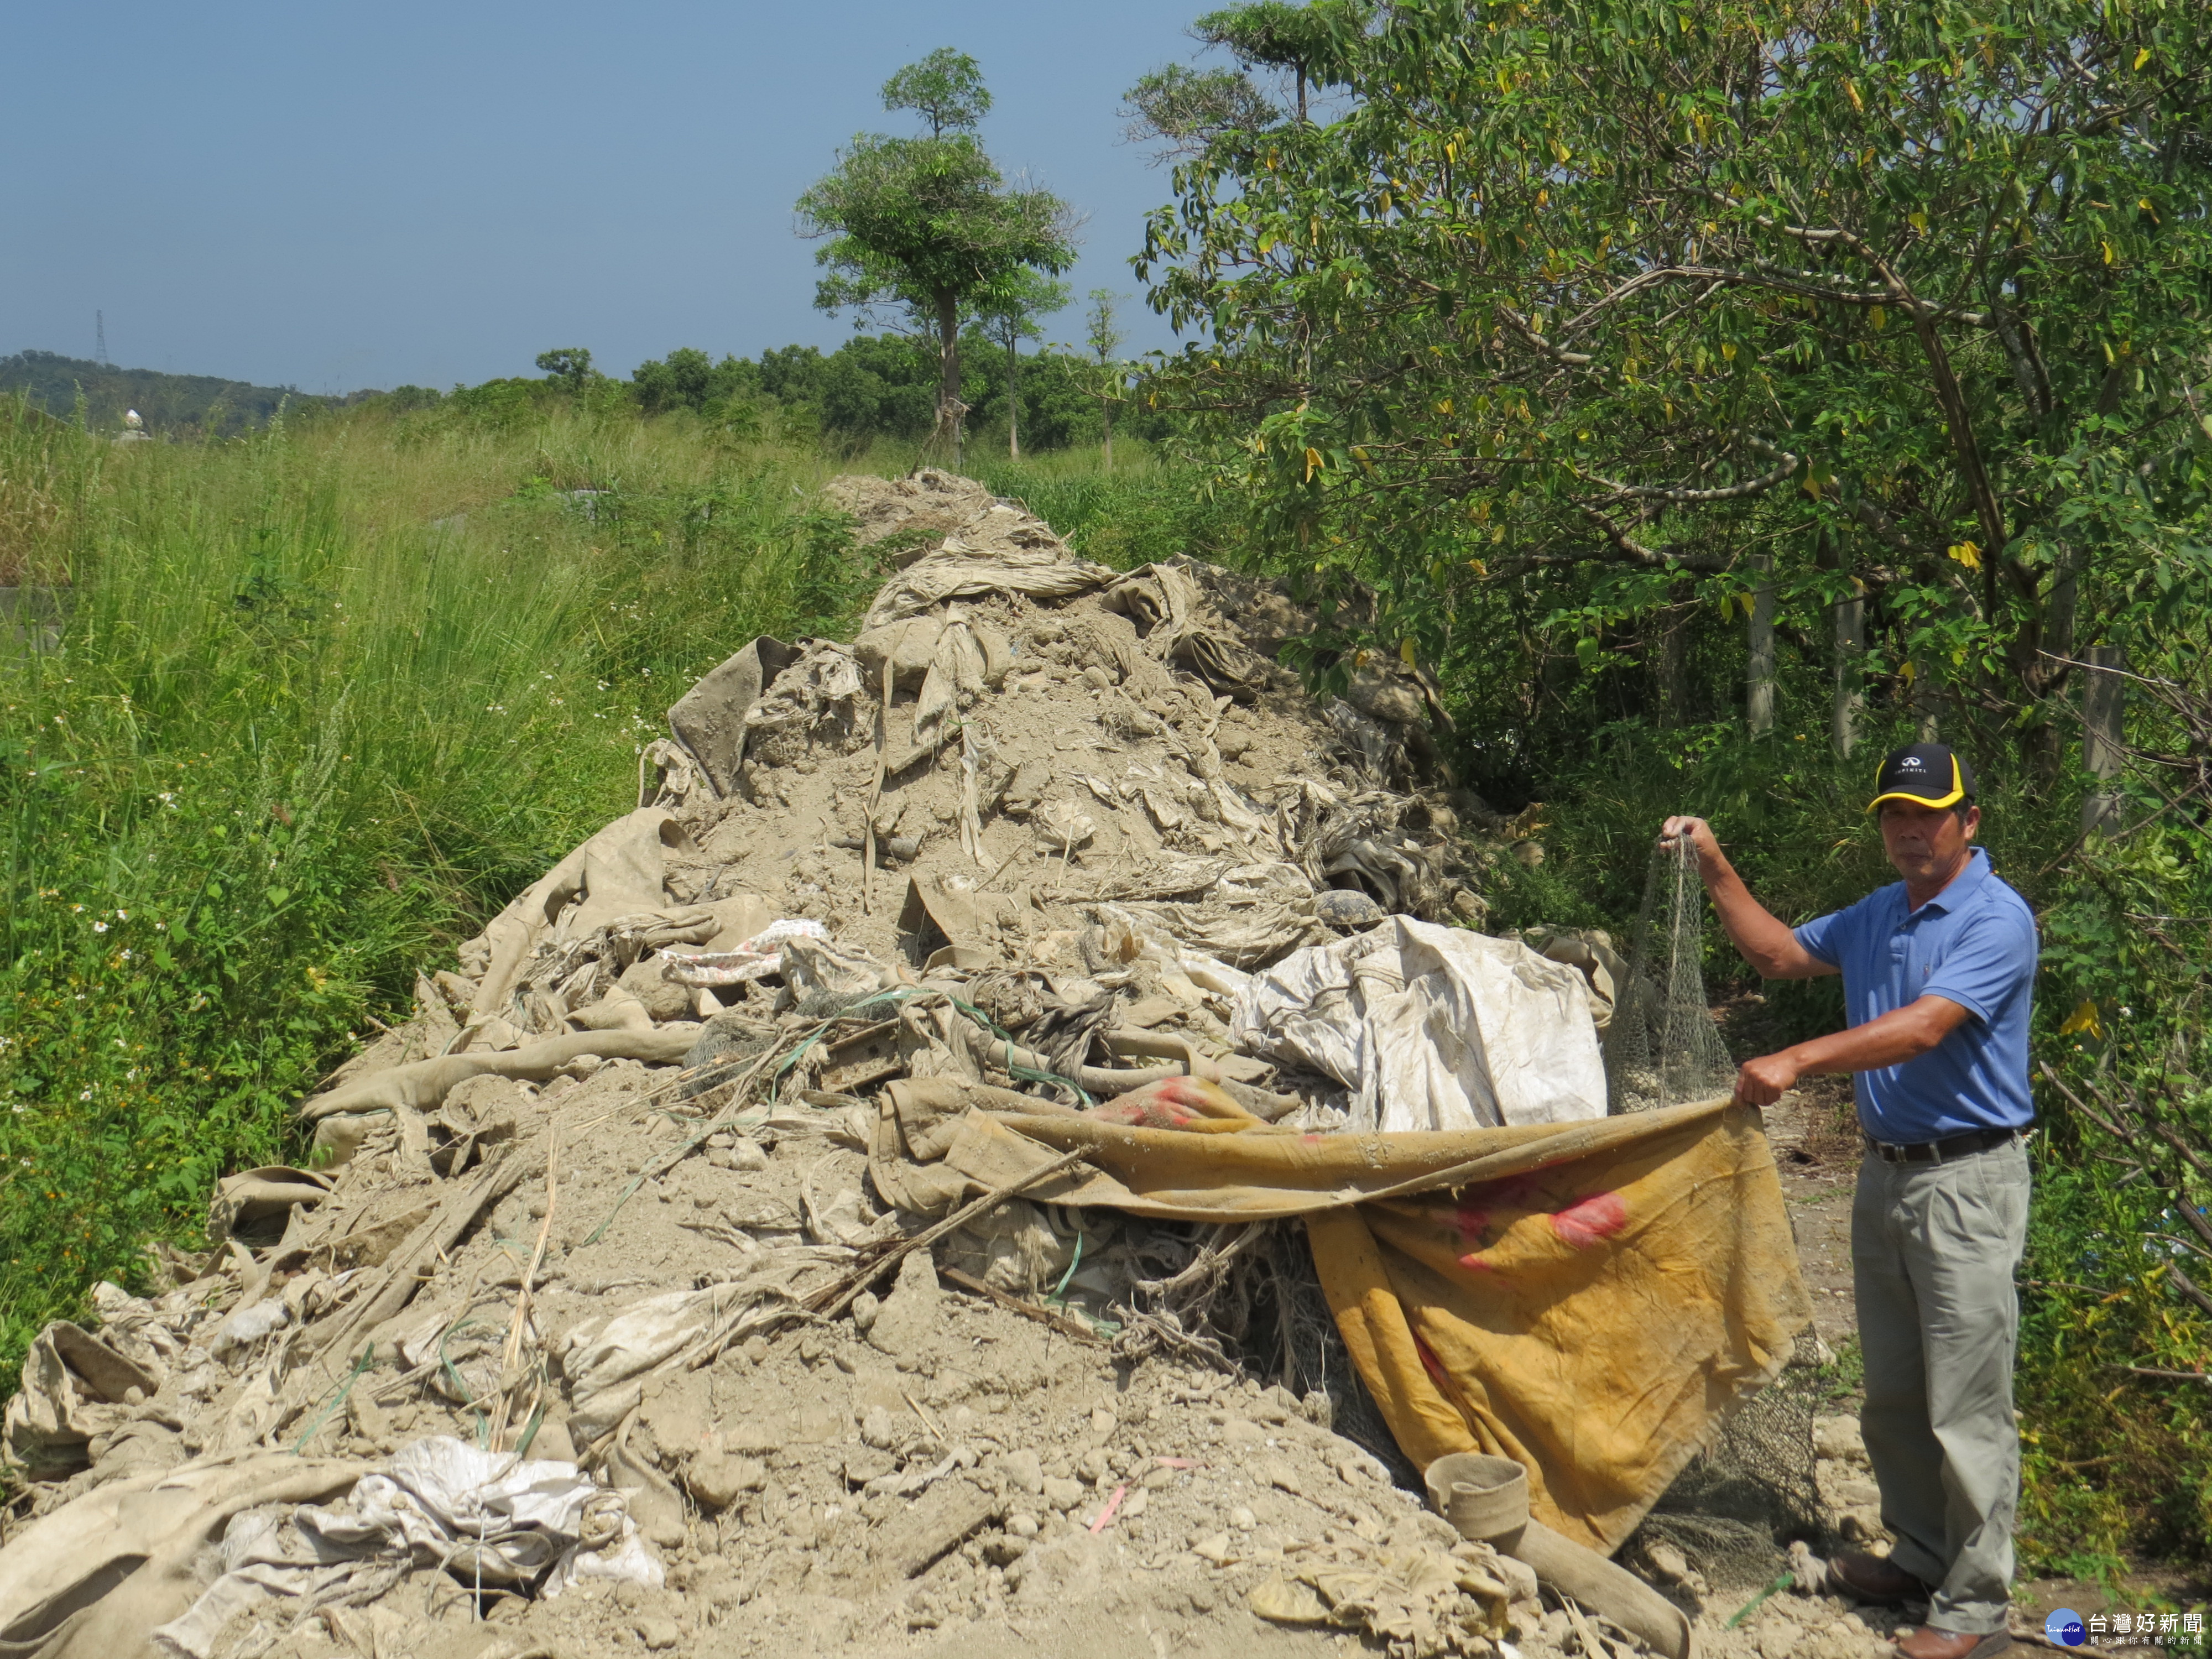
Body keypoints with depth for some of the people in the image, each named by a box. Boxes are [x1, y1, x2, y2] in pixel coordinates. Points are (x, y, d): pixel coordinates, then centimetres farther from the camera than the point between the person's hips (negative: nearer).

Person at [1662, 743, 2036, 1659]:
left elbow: (1923, 1028, -27)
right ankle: (1921, 1554, 31)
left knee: (1967, 1407, -4)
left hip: (1966, 1180, -8)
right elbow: (1778, 952, 26)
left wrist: (1798, 1060, -33)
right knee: (1890, 1393, 16)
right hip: (1884, 1172, 8)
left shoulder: (1996, 920, -14)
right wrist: (1715, 869, 16)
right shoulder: (1876, 916, 13)